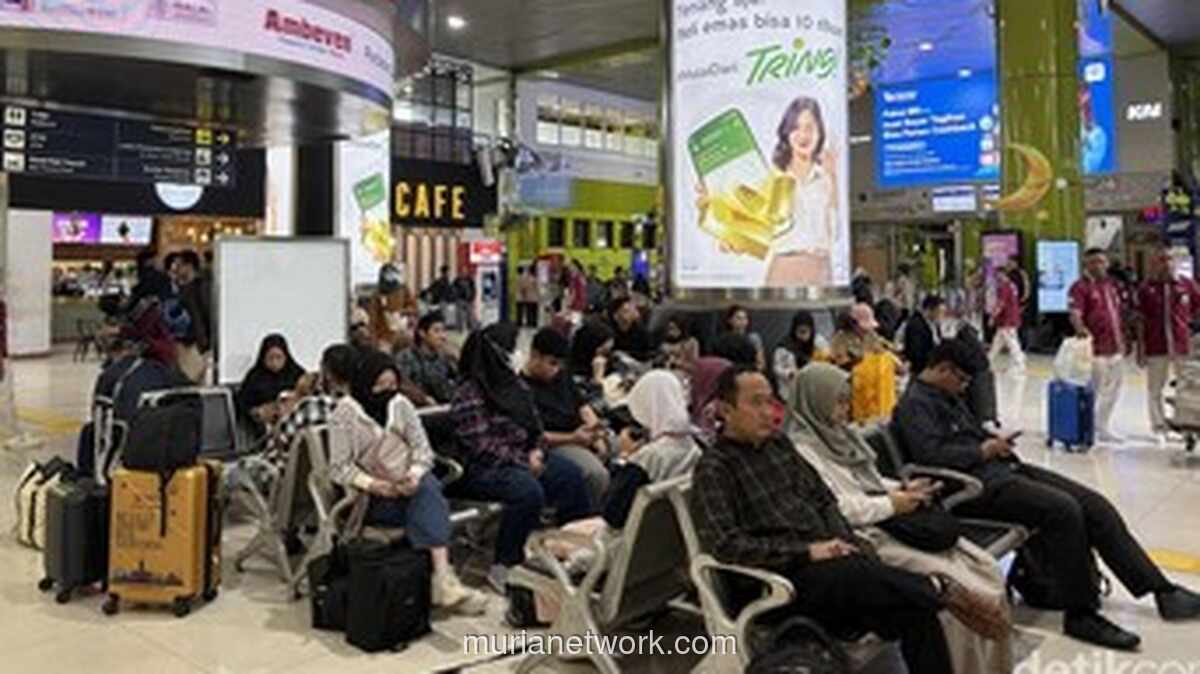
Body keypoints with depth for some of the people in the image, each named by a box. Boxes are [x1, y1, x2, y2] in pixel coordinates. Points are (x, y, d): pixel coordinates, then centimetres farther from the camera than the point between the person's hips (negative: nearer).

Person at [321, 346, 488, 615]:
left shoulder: (401, 405, 6)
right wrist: (372, 484, -21)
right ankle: (443, 577, -31)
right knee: (429, 506, -29)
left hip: (410, 484, 3)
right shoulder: (345, 413, -3)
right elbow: (339, 468, -6)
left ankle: (442, 577, -43)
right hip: (374, 500, -2)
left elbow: (423, 448, 5)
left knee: (428, 488, -32)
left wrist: (415, 473, -16)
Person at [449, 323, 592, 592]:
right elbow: (482, 446, -19)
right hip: (483, 469, -8)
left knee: (571, 475, -8)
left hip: (522, 457, 8)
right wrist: (523, 462, -18)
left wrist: (537, 450, -3)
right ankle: (503, 568, -20)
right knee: (529, 490, -33)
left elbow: (534, 423, 17)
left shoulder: (514, 383, 11)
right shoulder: (469, 395, -15)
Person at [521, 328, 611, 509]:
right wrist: (572, 438, -21)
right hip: (556, 444, -8)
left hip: (585, 435, 8)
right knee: (597, 474, -31)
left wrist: (597, 431, 3)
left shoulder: (561, 375, 18)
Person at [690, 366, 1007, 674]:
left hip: (825, 559, 6)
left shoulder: (778, 443, 14)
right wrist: (807, 551, -17)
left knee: (916, 613, -16)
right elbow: (725, 544, -17)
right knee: (859, 573, -33)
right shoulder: (713, 469, -7)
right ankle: (941, 589, -12)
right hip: (787, 577, -6)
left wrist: (842, 541, 0)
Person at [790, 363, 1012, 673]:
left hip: (889, 521, 9)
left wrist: (902, 489, 4)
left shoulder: (842, 433, 16)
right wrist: (890, 505, -12)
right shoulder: (802, 450, -12)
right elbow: (834, 510, -19)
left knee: (983, 568, -2)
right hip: (864, 537, -9)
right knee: (952, 584, -20)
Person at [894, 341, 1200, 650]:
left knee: (1095, 505, -2)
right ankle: (1081, 615, -14)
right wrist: (983, 451, -11)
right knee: (1063, 509, -27)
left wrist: (994, 440, 8)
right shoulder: (915, 404, -10)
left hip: (1003, 467, 10)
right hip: (977, 485, -10)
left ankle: (1161, 589, 6)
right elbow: (932, 455, -24)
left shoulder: (948, 396, 21)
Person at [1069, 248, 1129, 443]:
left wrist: (1122, 340, 21)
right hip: (1096, 349, -8)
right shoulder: (1081, 287, -10)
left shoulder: (1111, 285, 15)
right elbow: (1075, 314, -22)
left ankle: (1104, 428, 28)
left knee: (1113, 390, 16)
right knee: (1094, 390, -5)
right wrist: (1081, 329, -42)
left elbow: (1118, 314, 23)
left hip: (1115, 348, 8)